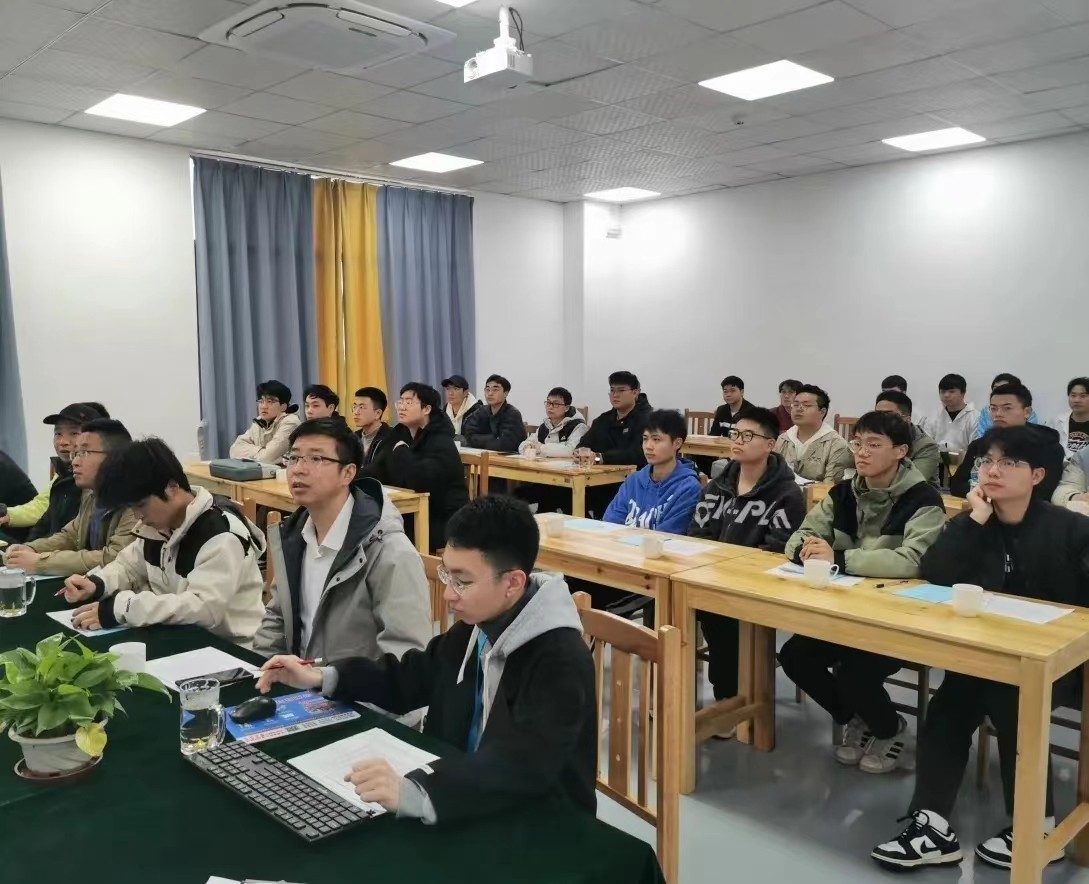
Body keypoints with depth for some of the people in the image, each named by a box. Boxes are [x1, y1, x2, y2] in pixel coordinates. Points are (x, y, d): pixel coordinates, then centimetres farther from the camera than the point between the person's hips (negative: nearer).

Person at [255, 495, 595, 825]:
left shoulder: (561, 661, -25)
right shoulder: (478, 624, -1)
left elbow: (526, 765, -37)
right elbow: (412, 676, 13)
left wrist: (412, 793, -50)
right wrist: (321, 677, 1)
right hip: (466, 800, 7)